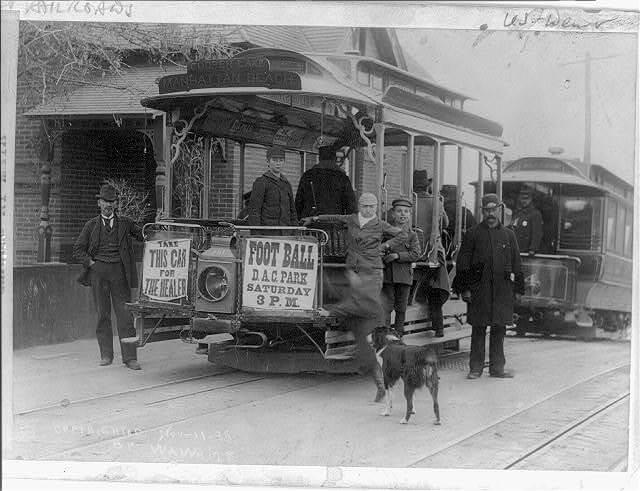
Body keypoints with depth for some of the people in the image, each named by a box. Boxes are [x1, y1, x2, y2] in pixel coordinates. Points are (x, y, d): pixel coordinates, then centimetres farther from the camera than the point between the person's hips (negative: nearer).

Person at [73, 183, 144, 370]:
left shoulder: (125, 223, 12)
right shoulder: (92, 225, 11)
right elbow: (78, 249, 11)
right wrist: (90, 263, -3)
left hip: (119, 271, -1)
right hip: (98, 271, 1)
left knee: (124, 314, -5)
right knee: (102, 314, 3)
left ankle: (130, 357, -5)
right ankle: (106, 355, 11)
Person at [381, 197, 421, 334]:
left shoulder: (412, 235, 6)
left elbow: (415, 254, -6)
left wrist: (397, 255, -17)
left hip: (404, 276, 1)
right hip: (387, 275, -1)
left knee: (401, 309, 9)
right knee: (386, 307, -6)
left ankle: (398, 335, 19)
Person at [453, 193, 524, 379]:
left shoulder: (508, 235, 12)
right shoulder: (472, 234, 4)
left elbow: (516, 264, 15)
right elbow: (463, 264, 1)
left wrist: (517, 288, 9)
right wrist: (465, 288, -5)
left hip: (503, 289, 2)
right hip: (479, 289, -2)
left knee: (499, 329, 6)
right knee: (478, 329, 1)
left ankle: (497, 367, 15)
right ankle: (476, 368, 8)